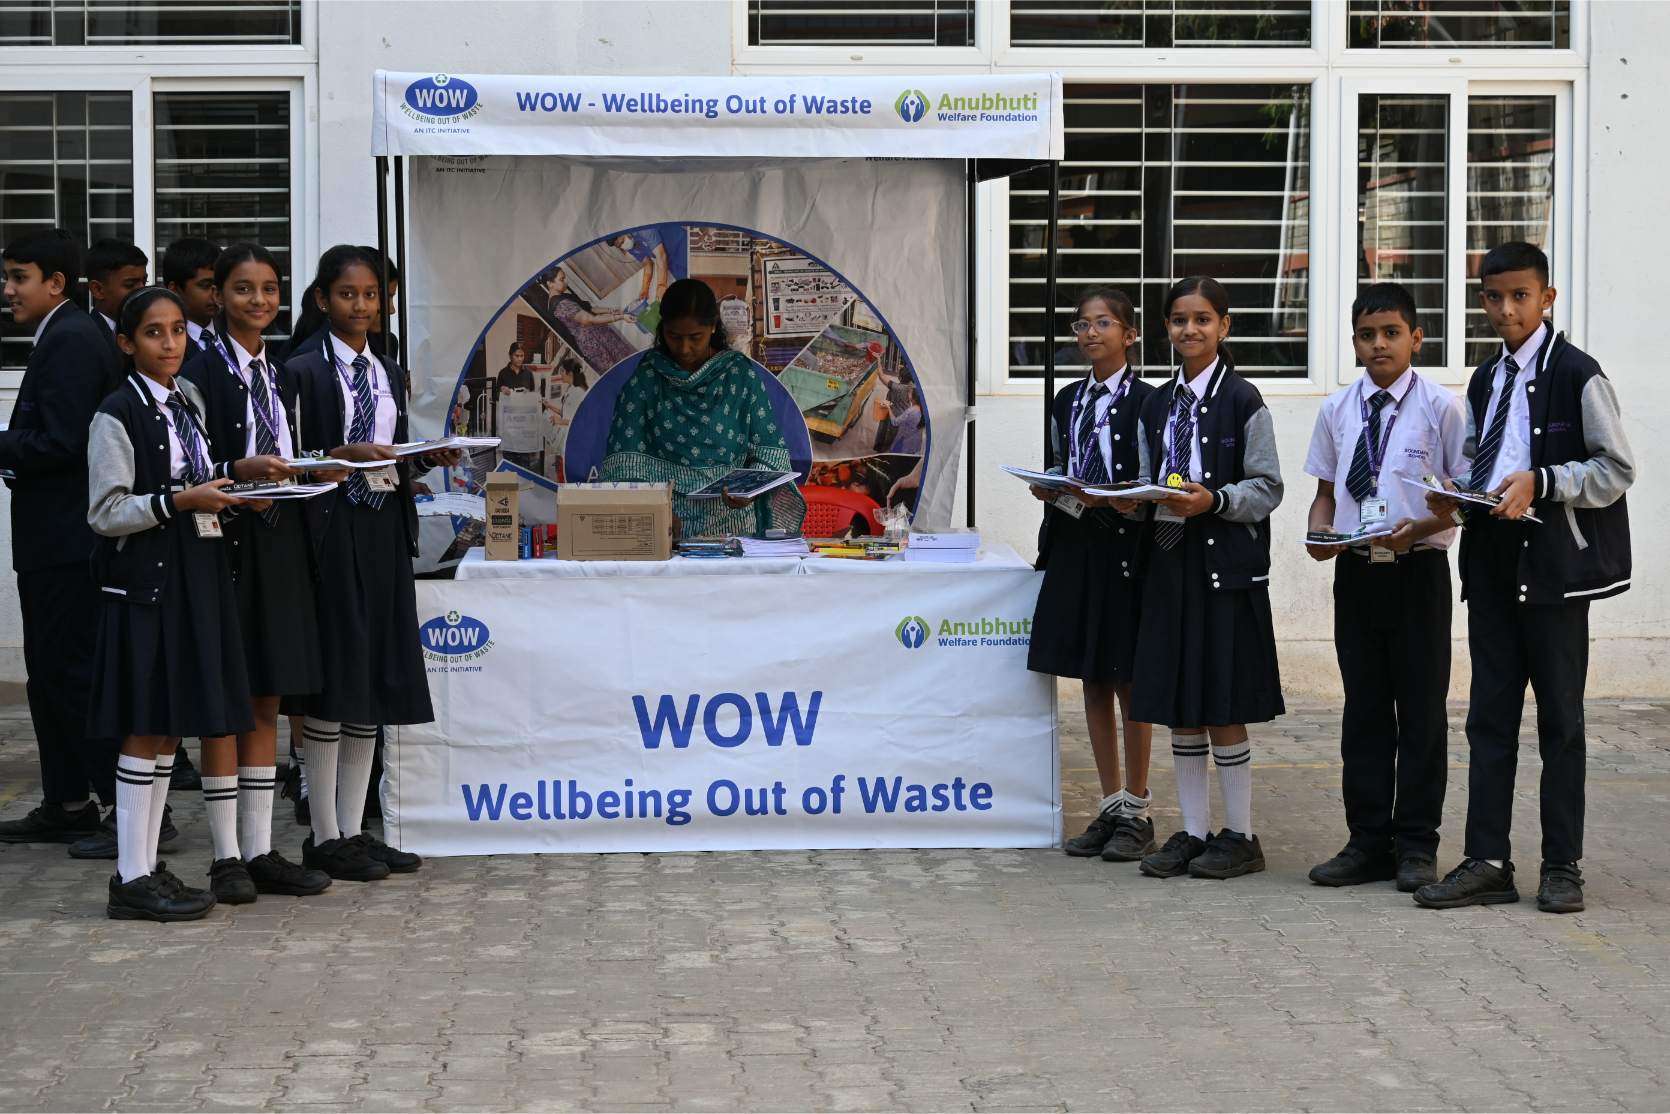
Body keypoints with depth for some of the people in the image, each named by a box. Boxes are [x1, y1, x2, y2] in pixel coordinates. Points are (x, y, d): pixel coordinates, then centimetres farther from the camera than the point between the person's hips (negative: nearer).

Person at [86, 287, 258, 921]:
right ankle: (131, 879, 0)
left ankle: (147, 864, 17)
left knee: (170, 727, 10)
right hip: (145, 576, -7)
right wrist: (181, 500, -20)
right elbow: (106, 512, -12)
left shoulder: (191, 403, 13)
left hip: (196, 572, 8)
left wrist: (227, 494, 5)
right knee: (147, 727, -6)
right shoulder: (117, 416, -9)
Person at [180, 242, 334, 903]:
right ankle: (227, 859, 4)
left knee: (266, 701, 9)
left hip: (281, 545, 7)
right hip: (228, 543, -7)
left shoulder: (281, 376, 15)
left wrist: (317, 472, 1)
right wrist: (241, 471, -27)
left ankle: (260, 852, 14)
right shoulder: (203, 373, -7)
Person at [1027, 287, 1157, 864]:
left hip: (1126, 549, -6)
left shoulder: (1145, 402, -7)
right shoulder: (1067, 401, 13)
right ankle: (1110, 808, 17)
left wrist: (1109, 501, -21)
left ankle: (1136, 813, 9)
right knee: (1093, 682, 9)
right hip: (1075, 548, 6)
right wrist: (1050, 491, 0)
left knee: (1129, 683, 1)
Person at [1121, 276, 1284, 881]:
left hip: (1226, 564, -6)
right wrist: (1134, 501, -2)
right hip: (1169, 559, 6)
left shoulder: (1243, 400, -5)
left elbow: (1267, 489, -7)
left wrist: (1213, 500, -21)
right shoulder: (1157, 405, 13)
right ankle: (1193, 831, 16)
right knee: (1178, 707, 8)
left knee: (1223, 707, -2)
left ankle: (1240, 836, 8)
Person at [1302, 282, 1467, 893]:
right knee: (1364, 709, 9)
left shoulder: (1440, 405, -3)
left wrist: (1417, 529, -19)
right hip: (1355, 570, 4)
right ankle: (1368, 842, 16)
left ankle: (1416, 846, 9)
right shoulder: (1337, 409, 9)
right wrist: (1319, 533, -4)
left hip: (1418, 569, -4)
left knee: (1421, 710, 2)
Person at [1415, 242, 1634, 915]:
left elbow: (1617, 469, -9)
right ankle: (1487, 863, 10)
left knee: (1559, 714, 2)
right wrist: (1455, 494, 3)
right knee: (1490, 714, 6)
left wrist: (1539, 483, -20)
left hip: (1553, 560, -6)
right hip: (1491, 556, 6)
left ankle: (1562, 867, 10)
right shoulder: (1486, 381, 15)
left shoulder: (1576, 374, -6)